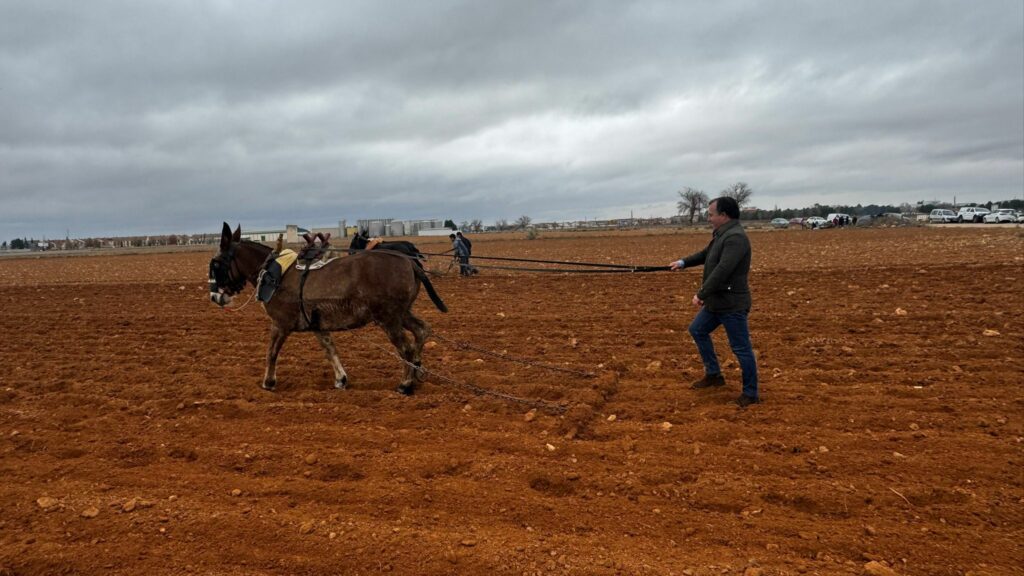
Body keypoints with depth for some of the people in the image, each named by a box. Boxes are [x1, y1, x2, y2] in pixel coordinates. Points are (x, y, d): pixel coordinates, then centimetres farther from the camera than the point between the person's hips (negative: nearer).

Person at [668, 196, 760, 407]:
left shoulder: (735, 237, -22)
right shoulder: (722, 235, 11)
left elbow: (722, 270, -29)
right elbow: (706, 254, 29)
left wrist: (701, 294, -27)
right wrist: (683, 262, 26)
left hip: (732, 304, -11)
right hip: (716, 301, 11)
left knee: (741, 348, -2)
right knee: (698, 330, 20)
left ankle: (751, 393, 10)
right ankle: (713, 374, 30)